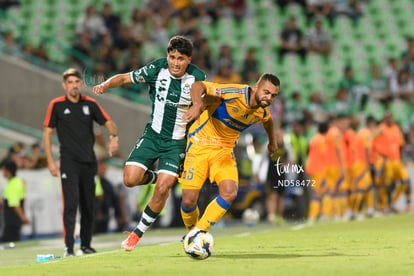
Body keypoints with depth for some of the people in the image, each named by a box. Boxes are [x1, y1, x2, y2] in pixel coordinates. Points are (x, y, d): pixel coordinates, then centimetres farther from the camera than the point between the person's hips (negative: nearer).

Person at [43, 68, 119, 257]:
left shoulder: (90, 104, 7)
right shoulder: (56, 105, -1)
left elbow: (109, 123, 11)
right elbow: (47, 133, 1)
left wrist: (114, 137, -12)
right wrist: (50, 161, -5)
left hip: (89, 162, 4)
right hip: (69, 162, -4)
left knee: (88, 206, 8)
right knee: (71, 203, -17)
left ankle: (86, 245, 20)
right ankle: (68, 247, -19)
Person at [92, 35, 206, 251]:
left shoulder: (198, 78, -12)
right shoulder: (157, 69, -11)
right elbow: (124, 78, -4)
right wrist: (105, 85, -22)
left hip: (177, 142, -2)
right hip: (152, 135, 2)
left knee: (162, 190, -14)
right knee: (130, 179, -12)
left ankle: (138, 232, 6)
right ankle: (155, 178, 24)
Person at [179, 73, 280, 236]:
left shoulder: (262, 111, -3)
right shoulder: (234, 94, -25)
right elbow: (198, 85, -30)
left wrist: (272, 142, 38)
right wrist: (197, 105, -50)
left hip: (225, 149, 5)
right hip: (200, 144, -5)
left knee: (229, 193, -20)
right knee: (189, 200, -9)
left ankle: (198, 233, -6)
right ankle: (191, 231, 22)